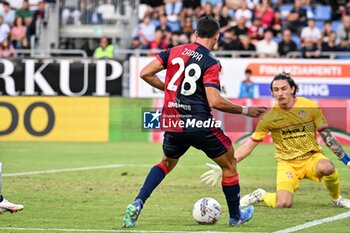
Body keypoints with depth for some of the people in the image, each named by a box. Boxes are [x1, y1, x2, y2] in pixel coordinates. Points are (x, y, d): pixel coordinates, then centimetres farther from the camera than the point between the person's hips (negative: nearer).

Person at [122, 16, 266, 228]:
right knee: (229, 165, 16)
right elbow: (214, 101, -18)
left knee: (167, 163, 29)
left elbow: (146, 73, 6)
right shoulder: (211, 63, -10)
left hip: (173, 123, 5)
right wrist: (245, 111, -8)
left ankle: (137, 204, 8)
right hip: (199, 124, -5)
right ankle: (235, 216, 25)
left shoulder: (175, 51, 5)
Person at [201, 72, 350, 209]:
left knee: (327, 167, -36)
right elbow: (250, 144, -1)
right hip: (287, 162, -1)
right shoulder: (269, 116, -4)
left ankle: (336, 198, -3)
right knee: (283, 204, -25)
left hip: (312, 158, 1)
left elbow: (327, 136, 4)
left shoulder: (310, 107, -4)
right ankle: (261, 196, 11)